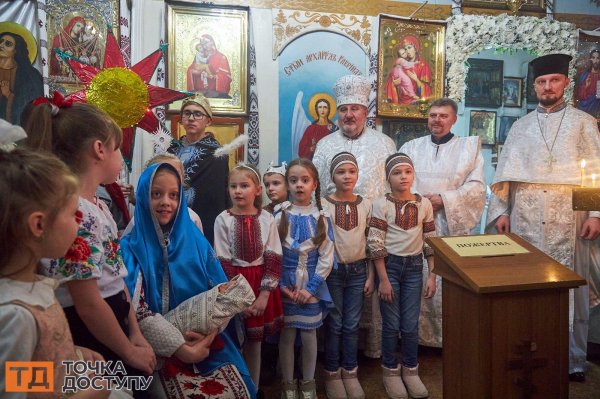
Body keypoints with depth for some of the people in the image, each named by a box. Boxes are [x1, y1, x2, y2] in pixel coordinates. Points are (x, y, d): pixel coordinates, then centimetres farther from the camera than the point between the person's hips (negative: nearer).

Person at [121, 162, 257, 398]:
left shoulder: (195, 240, 5)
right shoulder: (131, 248, -3)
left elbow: (223, 292, 3)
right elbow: (137, 309, -12)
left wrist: (208, 334, -14)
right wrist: (181, 348, -17)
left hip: (208, 343, 3)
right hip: (162, 352, -2)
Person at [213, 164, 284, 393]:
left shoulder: (267, 219, -3)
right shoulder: (223, 220, -7)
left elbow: (273, 260, -3)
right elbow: (223, 263, -8)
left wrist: (264, 295, -10)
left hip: (262, 286, 2)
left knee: (255, 343, 13)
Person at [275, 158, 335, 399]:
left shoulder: (321, 217, -3)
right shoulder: (279, 215, -4)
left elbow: (326, 258, -4)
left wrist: (310, 288, -10)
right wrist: (281, 285, -9)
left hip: (311, 286, 0)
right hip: (285, 286, 0)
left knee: (309, 336, 10)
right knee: (286, 336, 9)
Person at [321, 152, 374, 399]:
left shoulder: (365, 205, 2)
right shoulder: (322, 205, -6)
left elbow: (370, 244, 6)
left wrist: (371, 276, 4)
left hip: (358, 270, 2)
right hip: (332, 270, -2)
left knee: (352, 325, 10)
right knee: (334, 324, 7)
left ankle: (350, 372, 27)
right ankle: (332, 374, 23)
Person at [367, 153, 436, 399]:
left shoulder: (424, 204, 0)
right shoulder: (381, 204, -9)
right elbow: (375, 245, -11)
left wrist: (432, 275, 0)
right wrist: (383, 280, -13)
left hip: (414, 267, 2)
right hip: (389, 265, -2)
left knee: (411, 324, 8)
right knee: (392, 324, 6)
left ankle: (410, 370, 29)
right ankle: (390, 371, 26)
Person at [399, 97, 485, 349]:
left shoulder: (469, 146, 7)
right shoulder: (411, 147, 12)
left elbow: (476, 187, 0)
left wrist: (443, 200, -12)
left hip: (452, 226, -1)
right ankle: (419, 336, 16)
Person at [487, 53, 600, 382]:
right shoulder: (521, 126, 13)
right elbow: (505, 172, 10)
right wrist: (500, 211, 1)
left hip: (569, 222, -1)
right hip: (525, 220, 2)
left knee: (570, 289, 2)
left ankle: (573, 359, 16)